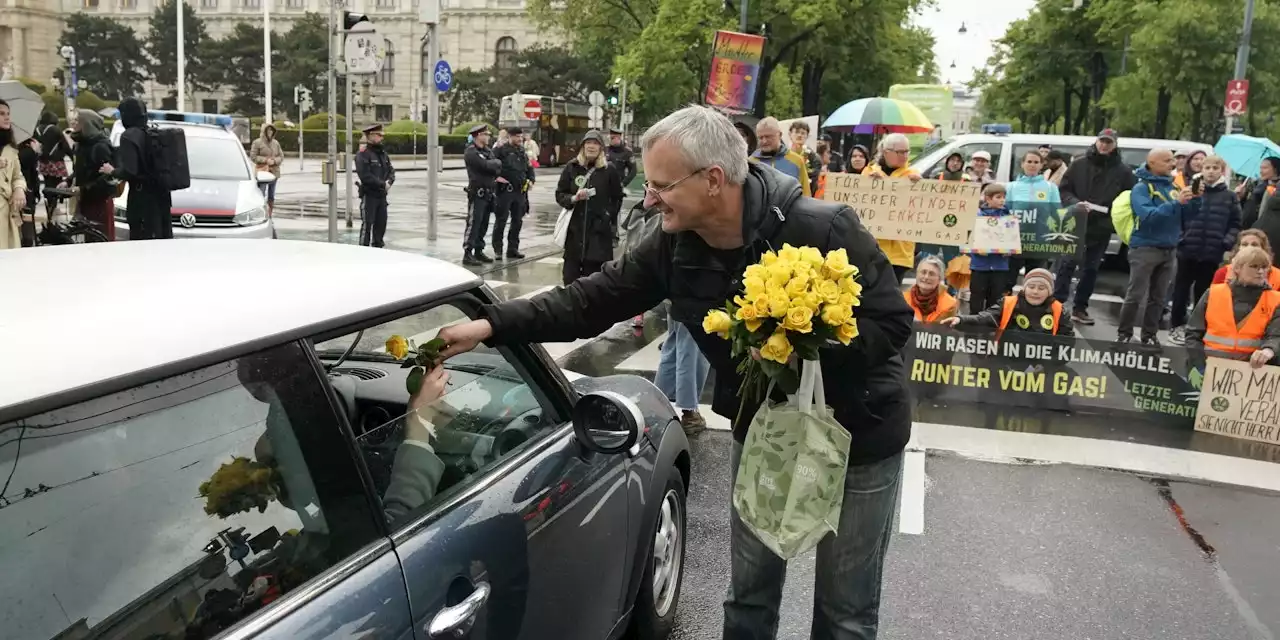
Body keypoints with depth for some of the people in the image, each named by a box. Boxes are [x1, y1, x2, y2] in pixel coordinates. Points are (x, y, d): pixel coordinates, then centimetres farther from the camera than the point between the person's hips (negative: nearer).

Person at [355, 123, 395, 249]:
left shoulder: (383, 154, 15)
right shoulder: (363, 154, -10)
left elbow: (391, 171, 13)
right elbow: (365, 176, -19)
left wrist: (389, 181, -9)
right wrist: (383, 184, -15)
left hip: (382, 195, 7)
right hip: (369, 195, -7)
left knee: (381, 224, 12)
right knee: (367, 224, -7)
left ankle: (377, 247, 23)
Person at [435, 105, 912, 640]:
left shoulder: (822, 230, -26)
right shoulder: (675, 245, -9)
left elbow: (893, 322, -21)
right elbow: (592, 300, -7)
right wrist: (491, 326, -15)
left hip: (857, 436, -4)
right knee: (749, 597, 17)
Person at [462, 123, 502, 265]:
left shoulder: (488, 151, 16)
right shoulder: (471, 153, -11)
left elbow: (497, 167, 11)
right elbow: (487, 166, -21)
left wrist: (496, 176, -10)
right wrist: (497, 163, -2)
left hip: (489, 193, 8)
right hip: (477, 193, -8)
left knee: (483, 225, 12)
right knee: (473, 223, -9)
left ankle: (479, 251, 21)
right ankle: (467, 254, -8)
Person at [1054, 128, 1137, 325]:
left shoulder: (1123, 171, 3)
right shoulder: (1079, 165, 3)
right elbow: (1063, 190, 3)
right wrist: (1075, 203, -15)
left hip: (1102, 229, 2)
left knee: (1091, 269, 9)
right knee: (1067, 265, -6)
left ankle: (1080, 308, 18)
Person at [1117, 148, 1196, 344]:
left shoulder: (1173, 186, 11)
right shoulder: (1142, 188, -7)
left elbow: (1186, 216, 10)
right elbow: (1148, 216, -22)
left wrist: (1195, 199, -7)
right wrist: (1176, 203, -28)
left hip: (1169, 249, 6)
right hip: (1145, 247, -6)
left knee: (1159, 298, 9)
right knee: (1135, 296, -6)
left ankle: (1149, 335, 17)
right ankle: (1123, 334, 3)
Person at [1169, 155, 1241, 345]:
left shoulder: (1229, 196, 4)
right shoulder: (1190, 190, -2)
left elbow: (1235, 224, 7)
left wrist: (1228, 241, -8)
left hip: (1212, 253, 1)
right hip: (1188, 249, -1)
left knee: (1203, 291, 11)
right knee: (1182, 289, 8)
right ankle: (1177, 326, 19)